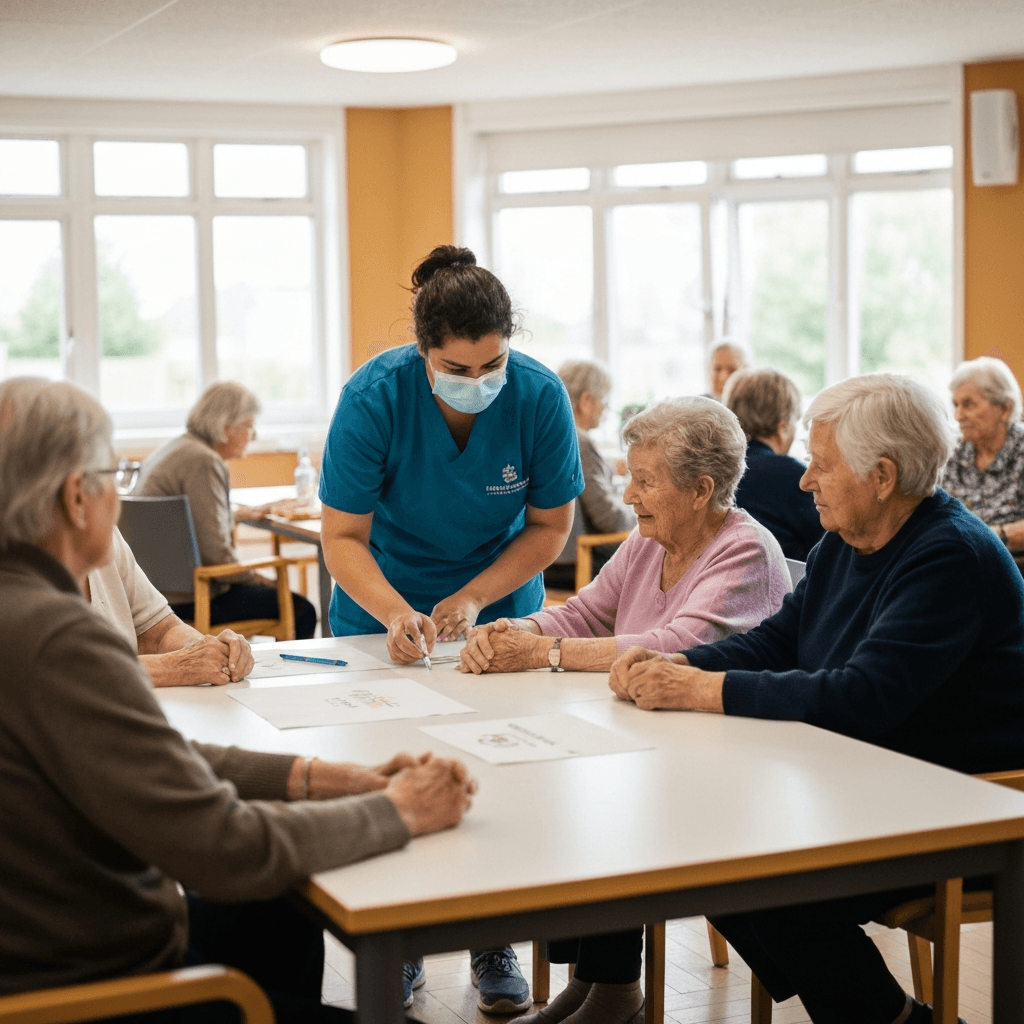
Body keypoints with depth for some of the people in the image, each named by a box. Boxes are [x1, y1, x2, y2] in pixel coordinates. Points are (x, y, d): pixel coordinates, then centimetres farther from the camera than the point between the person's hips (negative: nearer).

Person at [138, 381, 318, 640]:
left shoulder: (177, 448, 14)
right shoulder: (203, 462, -18)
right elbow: (216, 552, -22)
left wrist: (235, 516, 25)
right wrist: (255, 578, -7)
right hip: (187, 599, -11)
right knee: (301, 611, -7)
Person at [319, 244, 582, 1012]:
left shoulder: (540, 396, -19)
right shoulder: (374, 396, -23)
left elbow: (550, 526, -8)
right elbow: (344, 536, -20)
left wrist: (471, 600, -21)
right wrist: (395, 614, -38)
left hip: (499, 605, 1)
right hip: (384, 609, -1)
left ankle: (495, 946, 19)